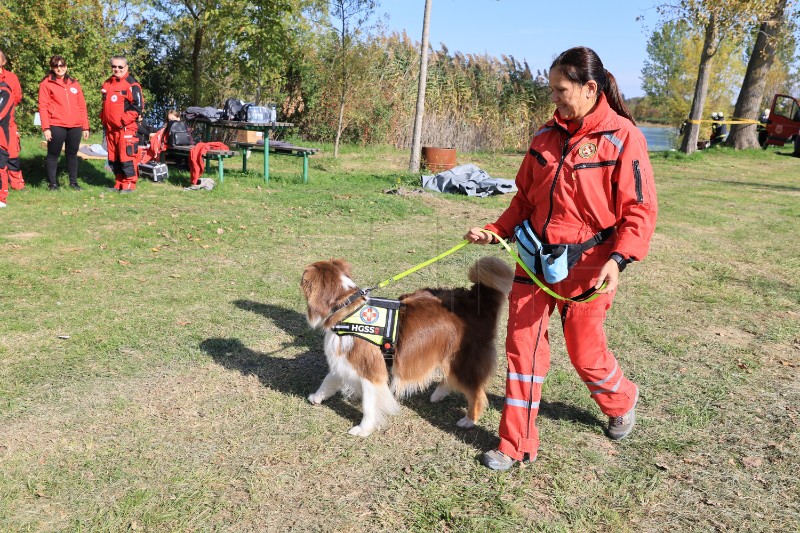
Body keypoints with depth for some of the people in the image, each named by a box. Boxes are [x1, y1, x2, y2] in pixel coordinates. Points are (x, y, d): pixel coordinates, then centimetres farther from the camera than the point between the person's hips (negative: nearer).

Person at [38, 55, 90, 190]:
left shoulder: (74, 83, 15)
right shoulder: (46, 83, 3)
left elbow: (82, 105, 14)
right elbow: (43, 106, -2)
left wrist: (85, 126, 8)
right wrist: (46, 128, -11)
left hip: (75, 126, 3)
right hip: (56, 126, -3)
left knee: (72, 154, 10)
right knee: (53, 155, 3)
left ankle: (73, 181, 20)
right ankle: (52, 183, 10)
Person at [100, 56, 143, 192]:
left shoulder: (131, 85, -7)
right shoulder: (107, 84, 17)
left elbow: (138, 107, -13)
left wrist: (123, 121, -15)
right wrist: (104, 121, 17)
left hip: (126, 128, -8)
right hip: (110, 128, 8)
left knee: (127, 156, -8)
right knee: (113, 157, 11)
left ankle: (129, 184, 0)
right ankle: (119, 183, 20)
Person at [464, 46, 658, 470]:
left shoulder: (622, 136, -11)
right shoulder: (547, 135, 5)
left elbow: (640, 209, -12)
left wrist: (618, 258, -24)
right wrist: (496, 231, 2)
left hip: (585, 266, -5)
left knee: (585, 353, 9)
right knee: (522, 346, 4)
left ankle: (621, 401, 45)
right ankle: (517, 446, 18)